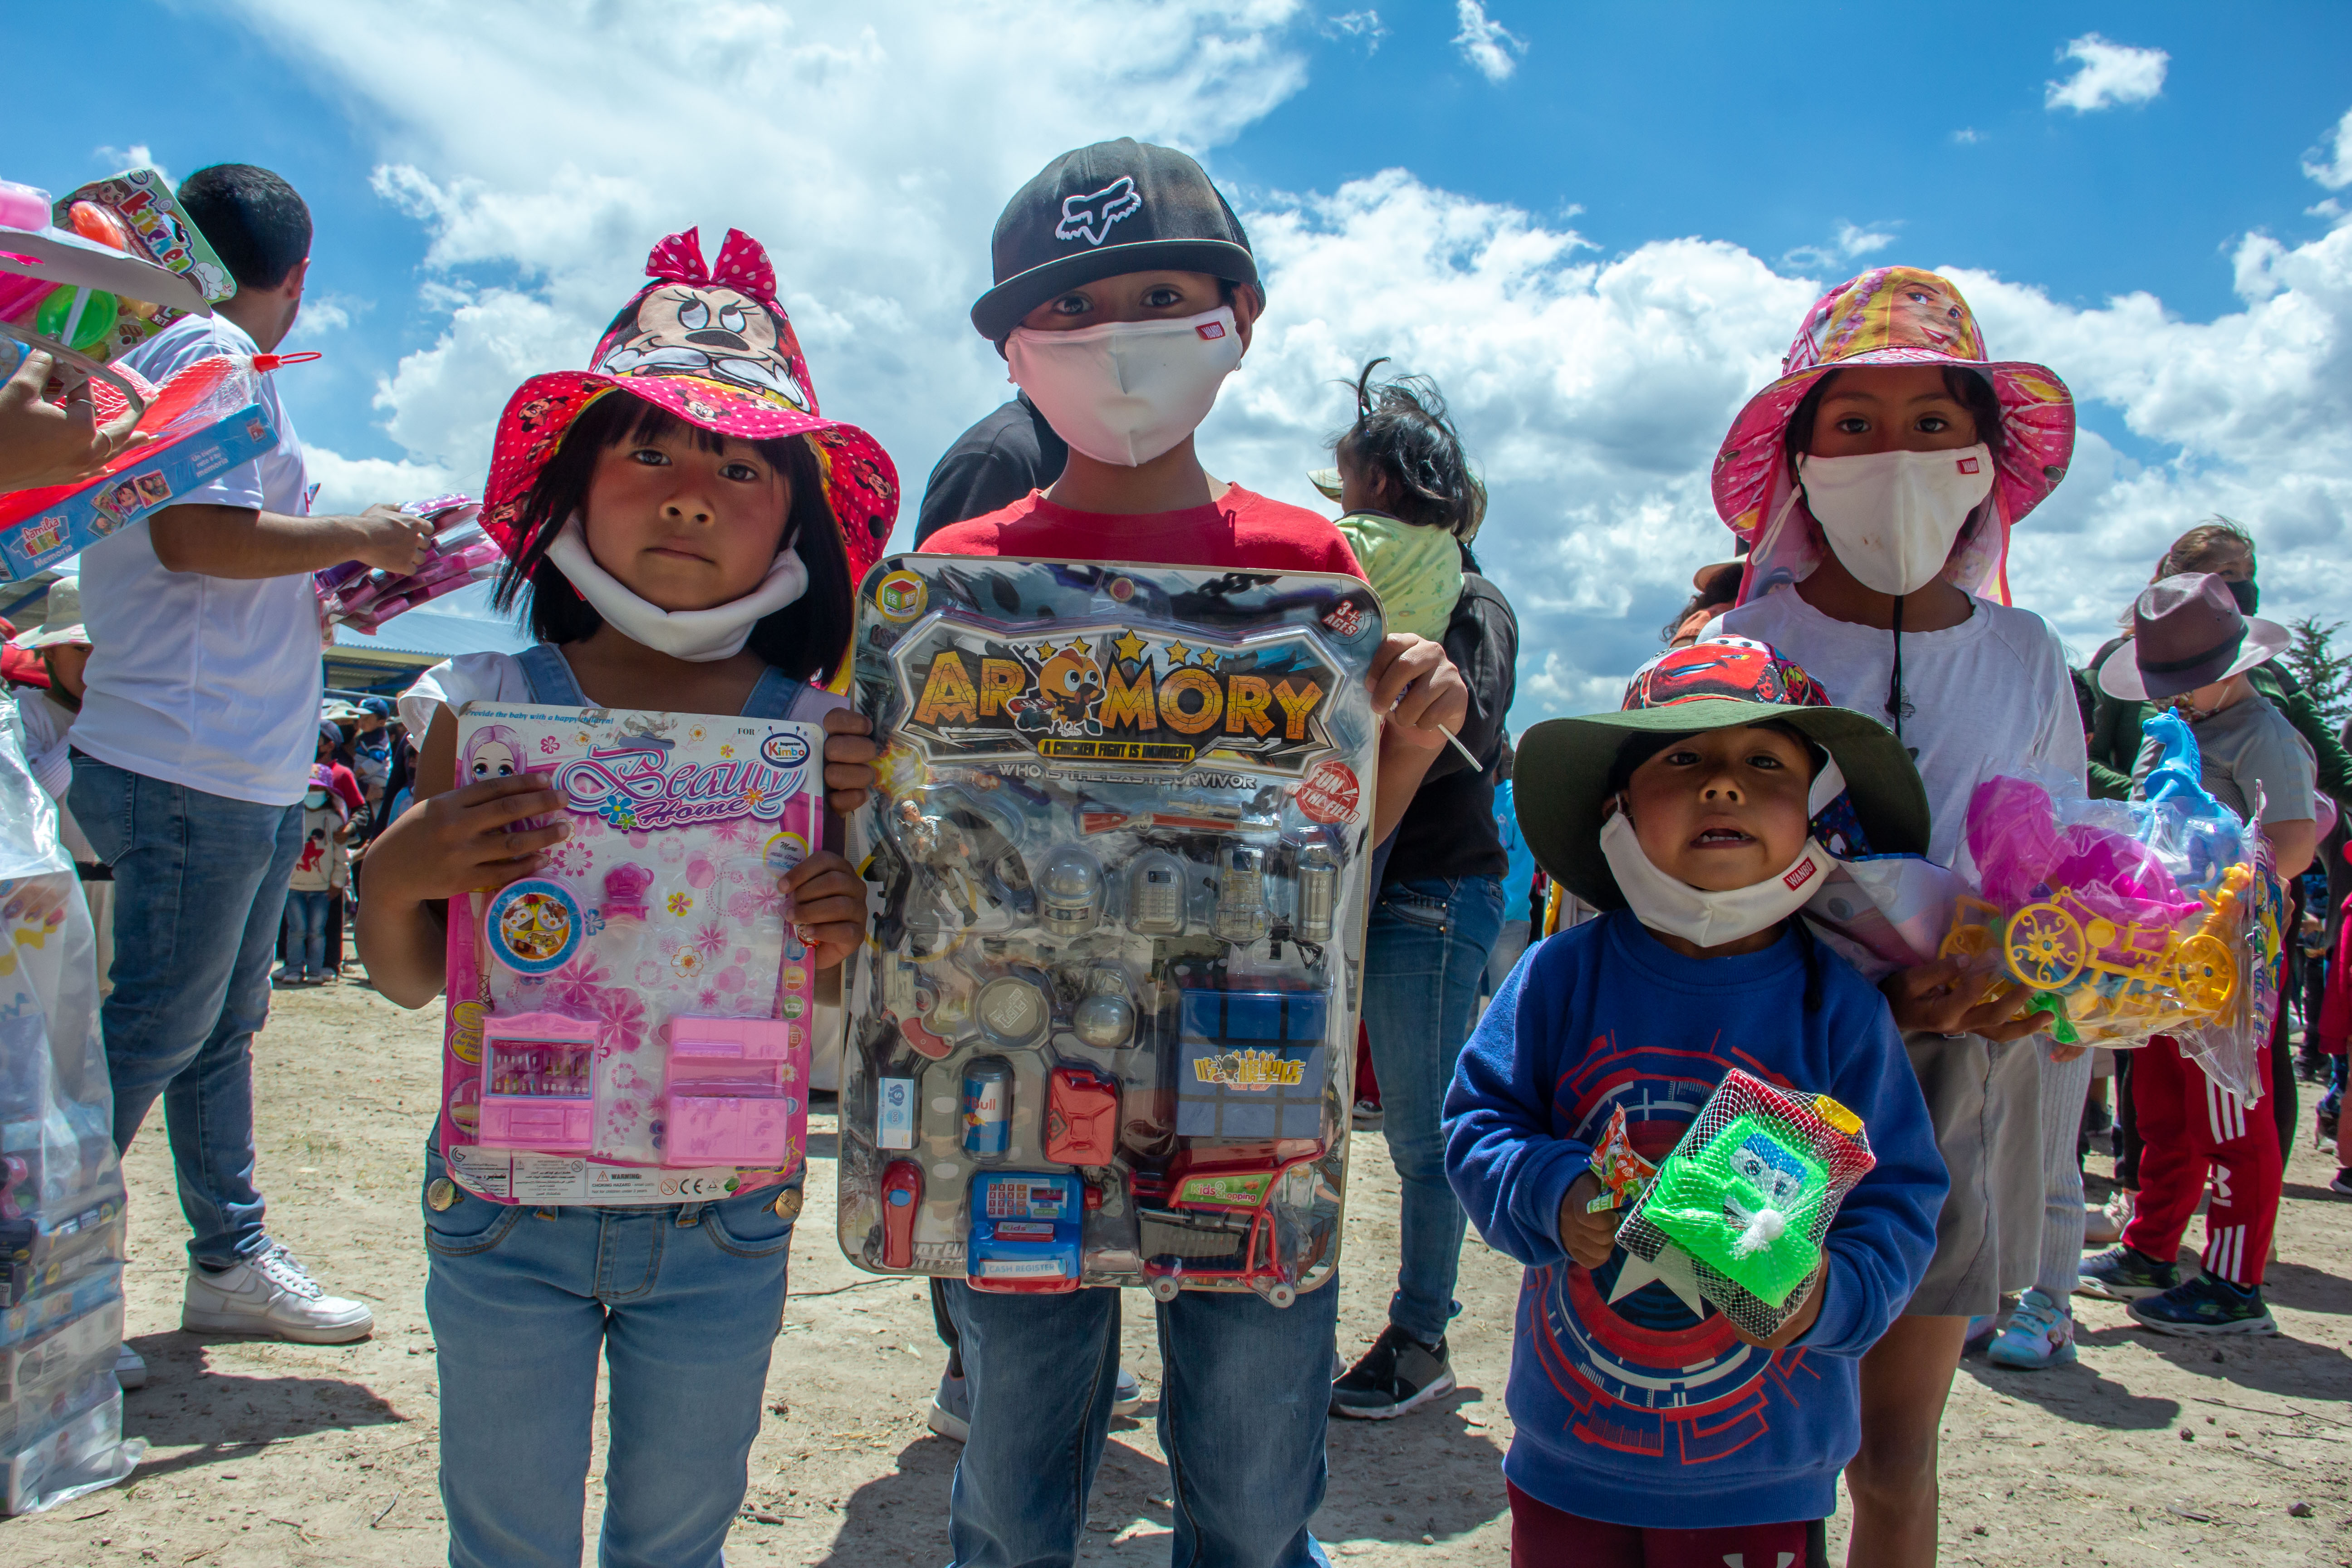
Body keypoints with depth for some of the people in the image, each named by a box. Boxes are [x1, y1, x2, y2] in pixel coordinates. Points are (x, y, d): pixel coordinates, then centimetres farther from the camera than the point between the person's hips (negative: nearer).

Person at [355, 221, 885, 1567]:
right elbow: (411, 979, 1)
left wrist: (841, 940, -21)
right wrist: (396, 879, -20)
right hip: (507, 1208, 0)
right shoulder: (487, 705, -6)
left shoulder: (815, 737, -6)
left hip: (723, 1224, 0)